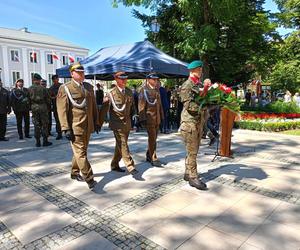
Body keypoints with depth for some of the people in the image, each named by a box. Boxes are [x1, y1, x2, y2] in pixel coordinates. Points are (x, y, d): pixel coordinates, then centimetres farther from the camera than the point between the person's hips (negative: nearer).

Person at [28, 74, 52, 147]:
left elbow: (28, 99, 4)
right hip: (43, 107, -3)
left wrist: (30, 107, 13)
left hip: (34, 108, 3)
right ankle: (45, 141, 5)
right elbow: (47, 99, -2)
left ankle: (37, 142, 11)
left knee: (36, 125, 8)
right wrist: (48, 107, 11)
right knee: (44, 125, 4)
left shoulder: (29, 89, 1)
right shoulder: (43, 88, -6)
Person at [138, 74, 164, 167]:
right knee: (152, 138, -6)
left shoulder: (157, 89, 15)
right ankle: (153, 159, 2)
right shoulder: (144, 89, -6)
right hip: (149, 117, -7)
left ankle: (149, 156, 27)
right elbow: (141, 104, -11)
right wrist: (142, 118, -16)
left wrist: (161, 116, 15)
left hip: (157, 118, 7)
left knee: (153, 138, 13)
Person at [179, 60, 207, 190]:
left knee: (194, 150, 13)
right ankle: (193, 177, 5)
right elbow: (188, 105, -18)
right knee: (192, 151, -3)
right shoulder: (186, 86, -9)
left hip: (199, 122, 8)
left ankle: (188, 173, 25)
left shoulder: (199, 85, 16)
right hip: (189, 122, -8)